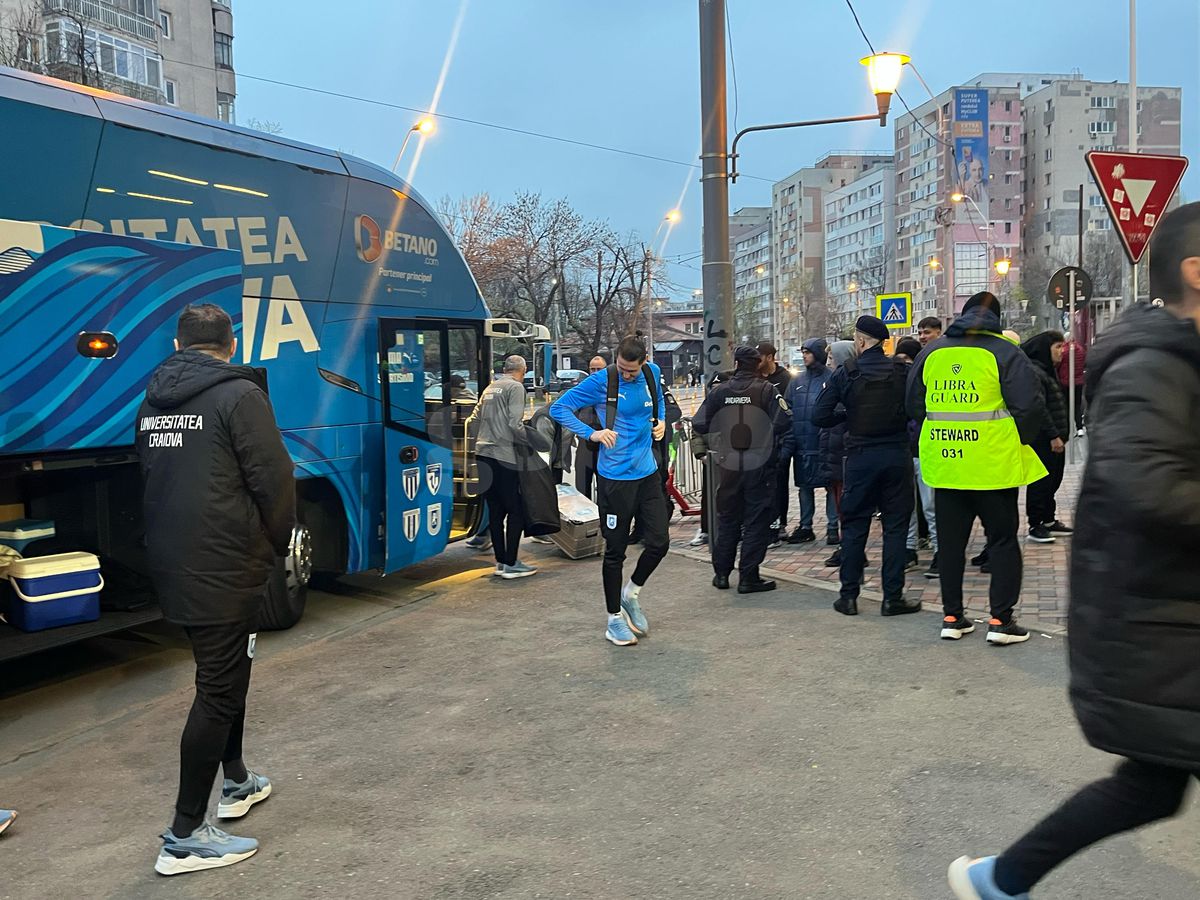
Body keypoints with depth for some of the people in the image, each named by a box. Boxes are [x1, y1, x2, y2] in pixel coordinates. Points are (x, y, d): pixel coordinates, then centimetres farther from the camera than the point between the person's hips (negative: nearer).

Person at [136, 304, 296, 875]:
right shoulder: (239, 395, -12)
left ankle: (236, 784, 39)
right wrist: (277, 546, 2)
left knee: (226, 671, 23)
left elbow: (152, 480, 17)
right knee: (218, 690, -1)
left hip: (172, 566, 8)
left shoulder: (153, 403, 11)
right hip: (225, 570, -8)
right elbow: (273, 480, -15)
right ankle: (184, 838, 5)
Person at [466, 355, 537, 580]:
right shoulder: (515, 387, -4)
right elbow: (515, 424, -15)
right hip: (504, 456, -8)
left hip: (483, 455, 8)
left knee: (495, 511, 11)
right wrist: (530, 441, -2)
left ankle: (500, 562, 16)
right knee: (515, 510, -1)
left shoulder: (489, 388, 18)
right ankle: (511, 564, 0)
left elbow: (473, 422, 17)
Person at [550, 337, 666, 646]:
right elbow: (559, 408, -9)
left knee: (659, 542, 6)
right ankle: (614, 619, 19)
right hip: (615, 478, -5)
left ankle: (630, 594, 32)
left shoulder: (653, 374, 3)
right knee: (616, 551, 3)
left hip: (647, 473, 5)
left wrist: (660, 421, 7)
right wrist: (592, 433, -20)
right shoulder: (601, 382, -12)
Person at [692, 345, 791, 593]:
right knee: (757, 521, 4)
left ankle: (721, 573, 21)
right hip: (760, 464, -3)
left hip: (729, 464, 3)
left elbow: (699, 425, -1)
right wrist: (773, 441, 1)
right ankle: (748, 577, 4)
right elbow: (783, 422, -19)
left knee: (727, 519, 15)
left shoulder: (719, 391, 0)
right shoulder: (766, 390, -9)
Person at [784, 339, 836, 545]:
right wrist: (790, 439, 3)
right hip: (802, 444, 5)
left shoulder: (831, 379, -5)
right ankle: (805, 527, 23)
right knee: (804, 486, 12)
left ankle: (833, 528, 12)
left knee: (831, 486, 3)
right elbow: (787, 409, 11)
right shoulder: (797, 381, 12)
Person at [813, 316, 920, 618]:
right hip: (896, 456, 1)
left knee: (854, 526, 8)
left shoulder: (844, 374, -4)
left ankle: (848, 596, 12)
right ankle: (892, 597, 8)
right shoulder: (902, 371, -2)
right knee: (895, 526, 6)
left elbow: (820, 417, -6)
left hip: (860, 457, 0)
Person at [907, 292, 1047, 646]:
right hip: (994, 466, -3)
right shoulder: (1005, 353, -6)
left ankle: (952, 617, 16)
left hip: (944, 464, 4)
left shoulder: (930, 353, 7)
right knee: (1003, 540, 8)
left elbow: (915, 405, 15)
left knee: (950, 541, 12)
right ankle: (1001, 619, 6)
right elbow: (1030, 406, -10)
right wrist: (1020, 443, 7)